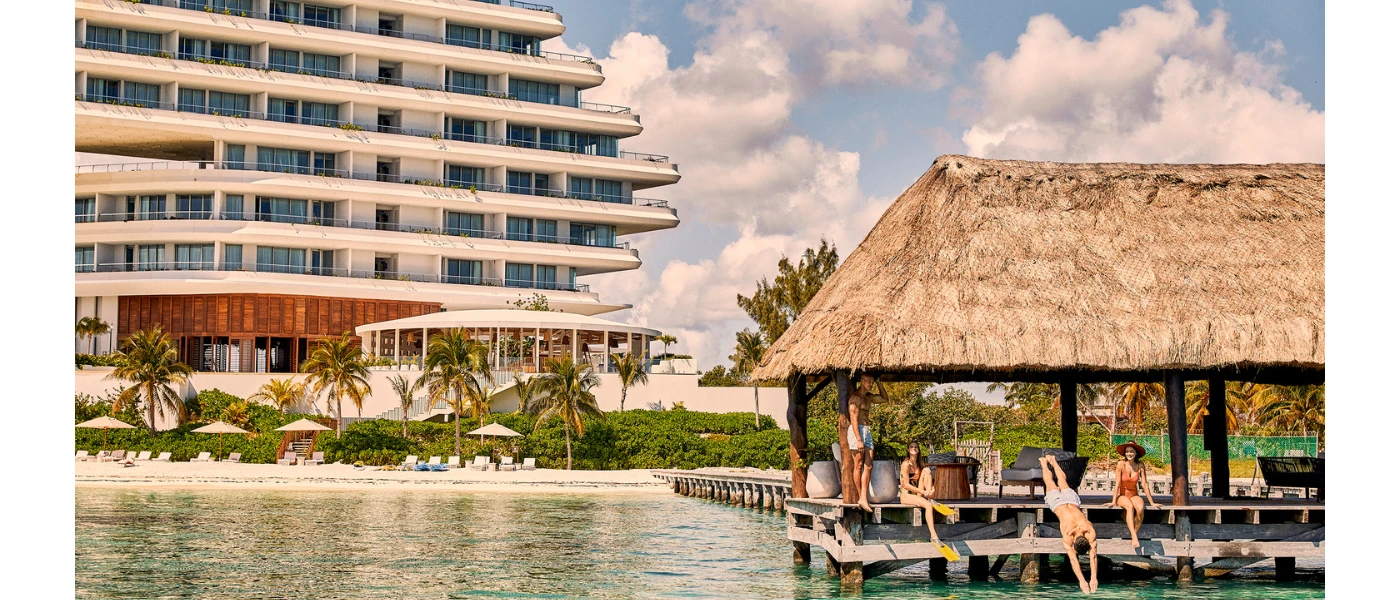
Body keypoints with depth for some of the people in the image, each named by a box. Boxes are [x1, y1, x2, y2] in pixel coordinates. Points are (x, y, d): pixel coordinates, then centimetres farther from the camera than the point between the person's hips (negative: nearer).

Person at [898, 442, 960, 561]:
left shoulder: (919, 464, 15)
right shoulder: (906, 464, -9)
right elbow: (906, 484, -15)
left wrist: (930, 489, -10)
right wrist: (923, 492, -19)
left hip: (917, 494, 7)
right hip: (906, 495, -7)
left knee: (927, 470, -9)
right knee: (928, 505, -34)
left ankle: (930, 499, -19)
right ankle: (933, 536, -41)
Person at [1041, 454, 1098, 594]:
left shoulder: (1090, 531, -39)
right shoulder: (1068, 533, -43)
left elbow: (1093, 556, -36)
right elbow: (1073, 558, -45)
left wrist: (1094, 578, -43)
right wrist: (1082, 581, -52)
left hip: (1071, 498, 2)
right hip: (1057, 501, -2)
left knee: (1062, 481, 31)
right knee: (1050, 482, 28)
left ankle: (1052, 460, 58)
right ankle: (1044, 462, 56)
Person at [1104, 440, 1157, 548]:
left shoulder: (1140, 465, -4)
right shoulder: (1121, 464, -10)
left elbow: (1145, 485, -2)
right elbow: (1117, 483, -11)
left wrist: (1152, 503, -2)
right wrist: (1113, 501, -16)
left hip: (1134, 495, 2)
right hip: (1122, 495, -2)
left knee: (1140, 508, -33)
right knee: (1130, 507, -36)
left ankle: (1134, 533, -19)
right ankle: (1134, 537, -42)